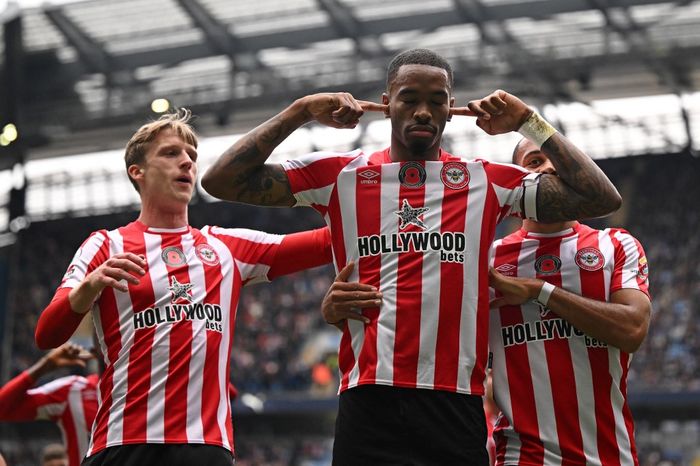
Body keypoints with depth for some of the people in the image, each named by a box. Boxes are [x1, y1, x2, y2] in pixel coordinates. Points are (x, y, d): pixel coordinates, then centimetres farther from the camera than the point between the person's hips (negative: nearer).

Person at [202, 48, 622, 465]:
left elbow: (602, 199, 7)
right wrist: (301, 113, 3)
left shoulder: (488, 182, 12)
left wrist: (531, 123, 6)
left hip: (457, 406, 1)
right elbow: (221, 181, 7)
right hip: (369, 404, 0)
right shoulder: (341, 176, 10)